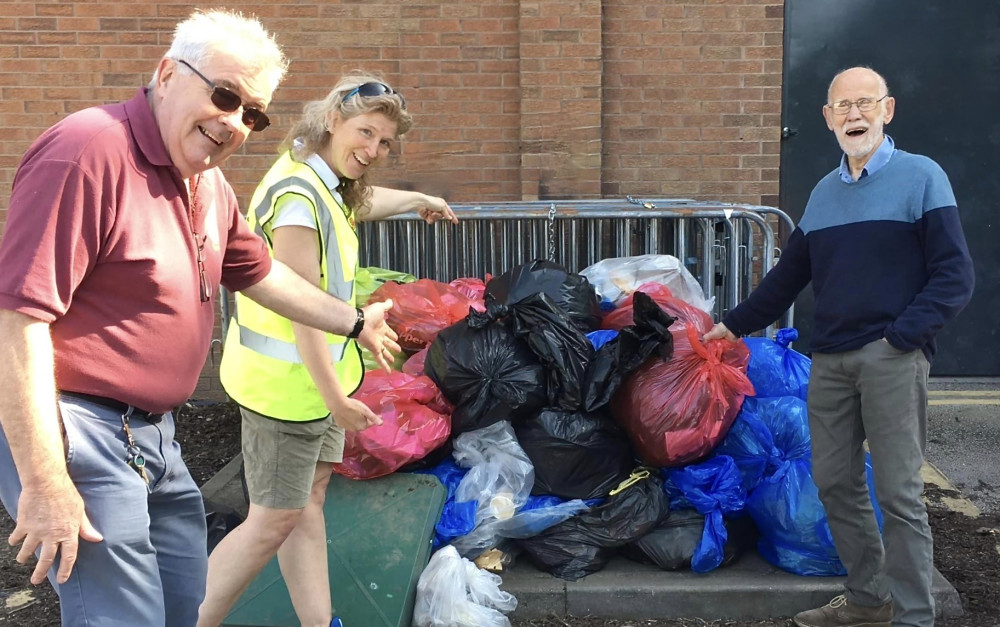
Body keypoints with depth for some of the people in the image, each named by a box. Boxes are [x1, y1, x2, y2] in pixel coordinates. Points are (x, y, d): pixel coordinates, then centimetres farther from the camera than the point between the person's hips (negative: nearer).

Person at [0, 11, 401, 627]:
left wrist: (355, 322, 34)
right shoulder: (88, 150, -20)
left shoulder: (211, 184, 9)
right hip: (79, 434, -9)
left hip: (155, 435, 9)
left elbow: (260, 273, 28)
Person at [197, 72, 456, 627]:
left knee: (309, 499, 13)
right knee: (274, 521, -2)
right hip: (286, 383, -10)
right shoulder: (298, 196, -25)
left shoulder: (326, 182, 7)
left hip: (315, 372, 10)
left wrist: (417, 199, 48)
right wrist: (336, 399, -21)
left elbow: (362, 202, 34)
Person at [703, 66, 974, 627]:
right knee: (835, 482, 10)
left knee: (899, 492, -4)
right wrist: (736, 324, 26)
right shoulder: (825, 193, 17)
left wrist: (903, 335, -15)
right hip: (831, 359, 6)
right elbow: (789, 274, 25)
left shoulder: (920, 176, -1)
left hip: (893, 359, -6)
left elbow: (955, 276, -6)